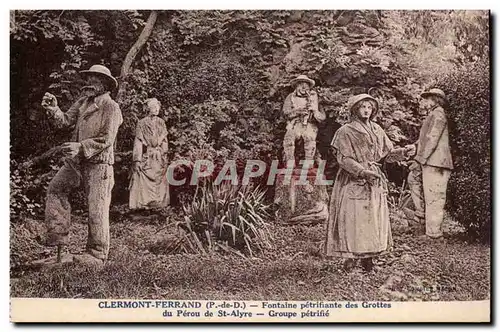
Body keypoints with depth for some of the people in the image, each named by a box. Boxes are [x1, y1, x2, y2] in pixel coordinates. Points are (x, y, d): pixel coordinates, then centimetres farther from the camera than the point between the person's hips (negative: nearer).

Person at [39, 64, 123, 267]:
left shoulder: (111, 108, -10)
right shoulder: (82, 103, 14)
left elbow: (106, 140, -17)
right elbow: (65, 121, 8)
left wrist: (80, 147, -24)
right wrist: (53, 109, -11)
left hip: (98, 163, -8)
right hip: (76, 162, 8)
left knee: (97, 209, -3)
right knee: (56, 188, 10)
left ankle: (97, 255, 6)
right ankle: (58, 237, 16)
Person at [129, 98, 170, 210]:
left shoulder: (161, 123, 11)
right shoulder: (142, 123, -1)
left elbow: (165, 141, 13)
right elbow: (138, 142, -4)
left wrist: (164, 157, 7)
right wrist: (137, 160, -11)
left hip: (159, 158, 4)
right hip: (146, 157, -4)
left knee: (159, 181, 2)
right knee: (143, 181, -8)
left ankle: (158, 202, 7)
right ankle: (143, 203, -4)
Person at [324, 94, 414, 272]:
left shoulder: (377, 130, 13)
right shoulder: (345, 131, -3)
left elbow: (388, 153, 14)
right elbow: (344, 159, -11)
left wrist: (404, 151, -5)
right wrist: (363, 171, -21)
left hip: (375, 181, 5)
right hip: (352, 181, -5)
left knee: (374, 219, 4)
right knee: (352, 218, -7)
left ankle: (368, 258, 11)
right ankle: (350, 257, 1)